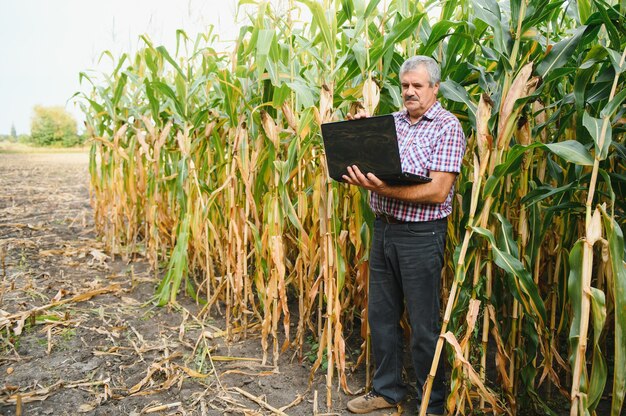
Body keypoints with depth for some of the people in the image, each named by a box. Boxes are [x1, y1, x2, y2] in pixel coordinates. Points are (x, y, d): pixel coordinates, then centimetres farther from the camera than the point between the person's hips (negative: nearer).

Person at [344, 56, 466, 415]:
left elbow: (437, 192, -18)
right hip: (384, 227, 6)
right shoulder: (391, 121, 11)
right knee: (381, 315, 15)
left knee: (424, 327, 5)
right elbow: (364, 165, 13)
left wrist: (384, 190, -27)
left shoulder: (448, 126, -8)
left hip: (421, 236, -6)